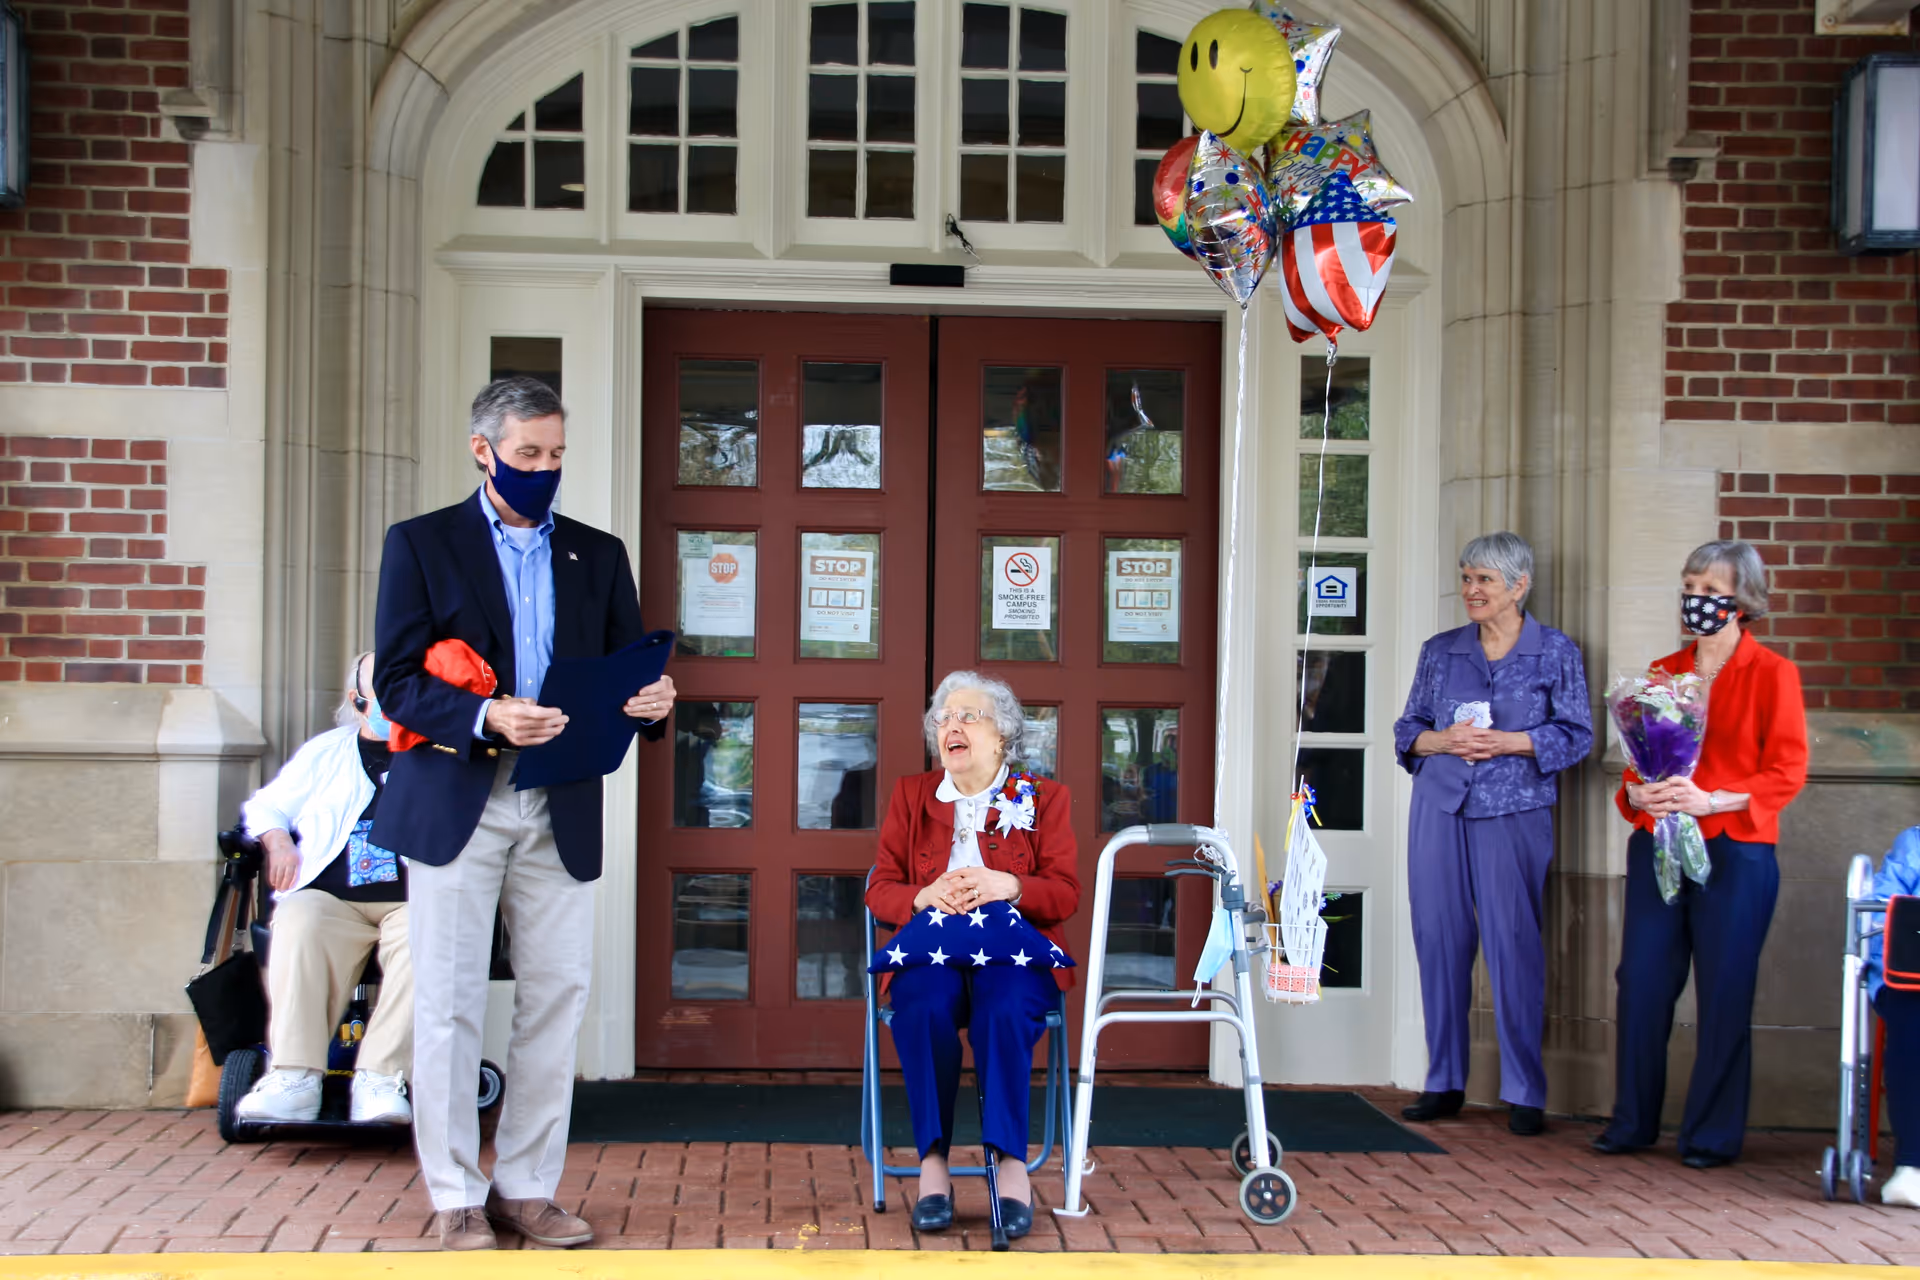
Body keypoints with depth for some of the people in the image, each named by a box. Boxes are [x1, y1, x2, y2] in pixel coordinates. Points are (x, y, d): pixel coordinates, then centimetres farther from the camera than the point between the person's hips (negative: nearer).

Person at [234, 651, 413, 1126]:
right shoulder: (326, 752, 25)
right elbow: (265, 806, 29)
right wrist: (277, 840, 7)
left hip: (410, 899, -1)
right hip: (331, 898, 1)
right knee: (299, 923, -34)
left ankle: (379, 1080, -39)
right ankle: (294, 1080, -36)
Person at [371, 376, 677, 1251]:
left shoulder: (597, 555, 14)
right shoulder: (422, 544, 4)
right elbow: (397, 681, -4)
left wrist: (651, 701, -12)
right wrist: (487, 718, -20)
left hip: (561, 813, 3)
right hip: (456, 806, -3)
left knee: (556, 999, 4)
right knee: (450, 1004, 0)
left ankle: (527, 1187, 15)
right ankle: (456, 1196, 10)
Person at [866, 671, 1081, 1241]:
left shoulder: (1044, 798, 12)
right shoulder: (910, 795, 17)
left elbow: (1066, 895, 3)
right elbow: (880, 890, 11)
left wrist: (1006, 886, -17)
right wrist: (926, 896, -12)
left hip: (1014, 952, -1)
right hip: (930, 952, 1)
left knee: (1003, 1010, -36)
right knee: (925, 1008, -34)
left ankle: (1012, 1167, -33)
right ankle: (932, 1166, -30)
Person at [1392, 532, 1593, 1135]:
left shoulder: (1556, 653, 5)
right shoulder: (1440, 651, 13)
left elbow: (1576, 735, 0)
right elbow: (1407, 729, 14)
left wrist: (1506, 741, -13)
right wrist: (1443, 740, -7)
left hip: (1514, 812, -3)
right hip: (1440, 808, 3)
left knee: (1514, 943, -6)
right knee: (1439, 939, 4)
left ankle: (1524, 1093, 2)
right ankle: (1444, 1084, 14)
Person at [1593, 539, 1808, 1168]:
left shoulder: (1771, 674, -1)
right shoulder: (1662, 672, 14)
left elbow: (1787, 772, -5)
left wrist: (1710, 800, -18)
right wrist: (1637, 793, -5)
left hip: (1734, 854, -4)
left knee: (1724, 994, -1)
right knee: (1641, 985, 3)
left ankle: (1713, 1134, 9)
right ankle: (1632, 1122, 14)